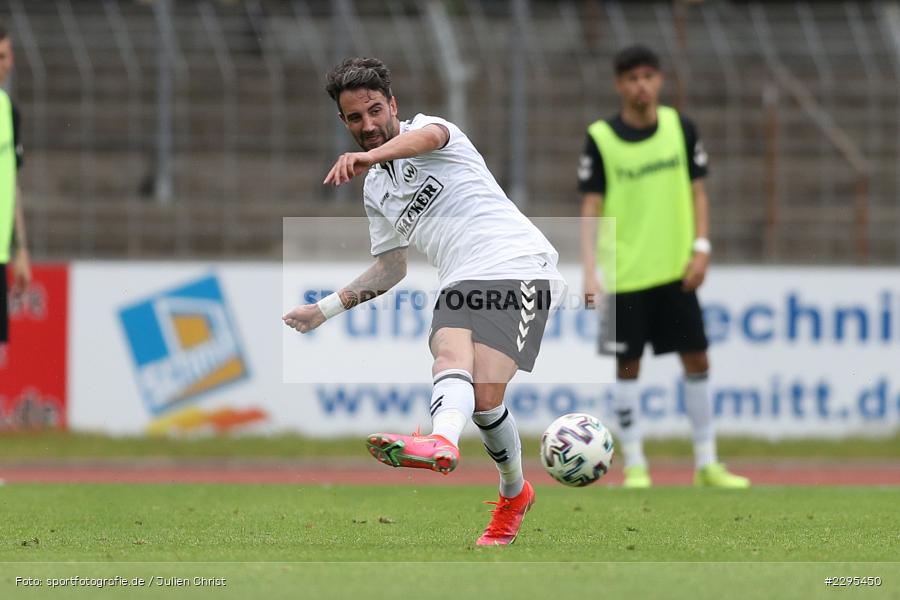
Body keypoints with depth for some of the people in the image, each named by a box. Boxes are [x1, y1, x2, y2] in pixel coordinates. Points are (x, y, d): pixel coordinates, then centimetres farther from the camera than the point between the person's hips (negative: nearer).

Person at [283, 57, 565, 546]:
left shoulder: (425, 127, 3)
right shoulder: (375, 189, 23)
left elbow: (430, 137, -25)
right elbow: (391, 268, 35)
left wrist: (370, 156, -46)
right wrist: (324, 309, 29)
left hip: (517, 266, -6)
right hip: (460, 283, 6)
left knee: (484, 396, -23)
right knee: (450, 355, -27)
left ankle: (514, 492, -24)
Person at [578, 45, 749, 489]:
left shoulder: (680, 128, 2)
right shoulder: (600, 139, -5)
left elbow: (697, 193, 8)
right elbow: (591, 208, -4)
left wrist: (701, 248, -3)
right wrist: (590, 270, -12)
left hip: (676, 270, 3)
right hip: (624, 274, -3)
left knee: (696, 360, 3)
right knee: (627, 366, 0)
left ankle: (706, 463, 12)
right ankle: (635, 465, 9)